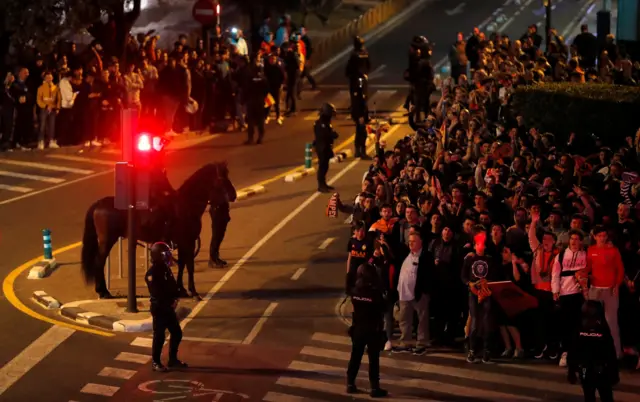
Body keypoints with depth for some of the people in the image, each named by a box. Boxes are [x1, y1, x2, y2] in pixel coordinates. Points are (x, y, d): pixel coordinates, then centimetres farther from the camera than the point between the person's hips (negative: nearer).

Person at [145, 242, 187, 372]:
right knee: (159, 336, -2)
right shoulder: (152, 273, -18)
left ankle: (173, 359, 25)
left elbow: (173, 286, 13)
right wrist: (170, 303, -14)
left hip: (169, 307, 8)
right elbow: (157, 294, -22)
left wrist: (175, 299, -4)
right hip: (159, 309, -8)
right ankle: (155, 362, 9)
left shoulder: (166, 269, 10)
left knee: (177, 333, 12)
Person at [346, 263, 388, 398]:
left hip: (358, 328, 4)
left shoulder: (355, 291, -6)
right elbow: (383, 309, -10)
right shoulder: (375, 293, -20)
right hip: (373, 329, -4)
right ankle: (374, 388, 6)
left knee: (355, 356, 15)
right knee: (373, 359, 3)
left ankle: (350, 384, 20)